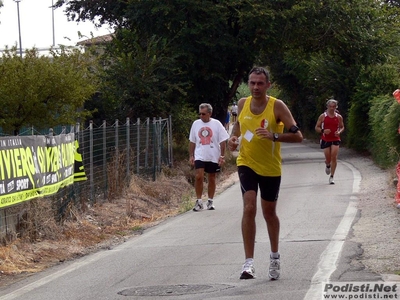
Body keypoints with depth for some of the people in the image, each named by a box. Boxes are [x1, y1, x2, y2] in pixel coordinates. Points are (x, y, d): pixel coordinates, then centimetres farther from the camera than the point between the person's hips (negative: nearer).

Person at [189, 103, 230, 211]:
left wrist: (222, 156, -6)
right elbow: (192, 141, 11)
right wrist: (191, 156, 7)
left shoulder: (216, 124, -3)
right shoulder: (196, 124, 5)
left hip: (213, 157, -1)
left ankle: (210, 202, 20)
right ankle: (199, 201, -5)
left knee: (212, 179, 8)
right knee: (199, 176, -14)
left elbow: (223, 141, -1)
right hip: (200, 156, 1)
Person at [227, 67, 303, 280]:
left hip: (270, 167, -1)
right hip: (246, 163, 1)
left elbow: (297, 136, -17)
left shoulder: (277, 106, -13)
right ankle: (248, 262, -19)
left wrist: (274, 136, -32)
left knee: (269, 213, 13)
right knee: (249, 208, -18)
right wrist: (234, 137, 0)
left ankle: (275, 257, 37)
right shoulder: (243, 103, -2)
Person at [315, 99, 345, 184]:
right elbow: (317, 127, 1)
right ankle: (327, 165, 40)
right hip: (325, 139, 0)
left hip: (335, 139, 0)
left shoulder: (339, 117, 3)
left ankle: (332, 177, -5)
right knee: (328, 158, 1)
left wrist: (339, 132, -8)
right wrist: (323, 131, -19)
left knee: (334, 157, -11)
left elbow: (342, 127, 14)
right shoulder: (323, 116, -2)